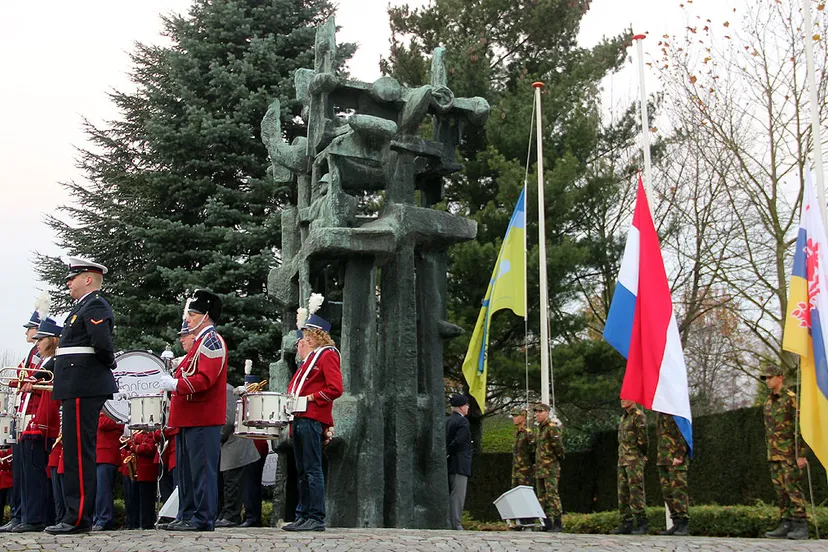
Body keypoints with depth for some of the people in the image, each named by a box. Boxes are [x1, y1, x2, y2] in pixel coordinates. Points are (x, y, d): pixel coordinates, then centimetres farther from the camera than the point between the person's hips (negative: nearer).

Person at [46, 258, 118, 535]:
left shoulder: (95, 306, -10)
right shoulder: (84, 307, 22)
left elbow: (102, 343, -24)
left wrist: (109, 363, -7)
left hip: (83, 388, -11)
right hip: (78, 388, 11)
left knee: (78, 452, -9)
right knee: (77, 451, 12)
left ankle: (78, 518, -6)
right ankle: (76, 514, 18)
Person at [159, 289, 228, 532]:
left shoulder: (212, 342, -11)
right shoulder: (201, 342, 20)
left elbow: (205, 379, -21)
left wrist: (176, 384, -21)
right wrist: (174, 383, 11)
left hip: (202, 418, -10)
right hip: (189, 417, 10)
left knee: (201, 469, -6)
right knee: (185, 470, 13)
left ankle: (202, 518, -3)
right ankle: (187, 515, 19)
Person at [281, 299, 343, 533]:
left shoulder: (327, 355, -5)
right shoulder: (309, 359, 22)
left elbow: (335, 389, -14)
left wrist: (310, 398, -14)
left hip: (312, 419, -9)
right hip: (300, 418, 9)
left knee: (312, 470, -8)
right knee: (302, 471, 11)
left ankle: (316, 518, -6)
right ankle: (303, 516, 15)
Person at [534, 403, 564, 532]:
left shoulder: (552, 427, -12)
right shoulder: (540, 428, 17)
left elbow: (558, 445, -18)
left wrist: (559, 457, -4)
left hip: (550, 468, -10)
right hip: (540, 468, 10)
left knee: (552, 495, -11)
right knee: (542, 497, 9)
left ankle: (558, 524, -10)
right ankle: (547, 523, 14)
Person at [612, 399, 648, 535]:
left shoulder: (639, 416, -9)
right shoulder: (624, 417, 18)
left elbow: (642, 439, -13)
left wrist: (642, 455, -3)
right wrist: (622, 455, 14)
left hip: (635, 460, -9)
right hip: (622, 460, 9)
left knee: (636, 492, -10)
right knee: (623, 492, 7)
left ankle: (641, 524, -8)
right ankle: (626, 524, 10)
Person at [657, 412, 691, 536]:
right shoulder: (660, 414, 18)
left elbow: (684, 434, -16)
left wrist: (679, 456, -21)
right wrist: (661, 457, 17)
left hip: (677, 460, -9)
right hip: (663, 459, 9)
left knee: (679, 490, -9)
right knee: (667, 492, 6)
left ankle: (684, 525, -6)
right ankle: (676, 524, 10)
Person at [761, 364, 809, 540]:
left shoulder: (791, 398, -9)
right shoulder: (768, 401, 16)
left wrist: (801, 454, -17)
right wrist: (769, 452, 19)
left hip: (790, 453, -8)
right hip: (774, 455, 8)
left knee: (793, 488, -8)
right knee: (781, 490, 7)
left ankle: (801, 527, -6)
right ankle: (786, 525, 11)